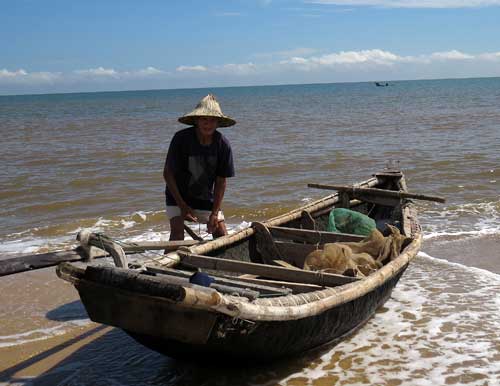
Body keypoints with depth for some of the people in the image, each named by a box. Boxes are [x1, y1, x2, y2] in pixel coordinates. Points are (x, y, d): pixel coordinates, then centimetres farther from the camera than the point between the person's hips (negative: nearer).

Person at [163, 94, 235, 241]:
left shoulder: (222, 144, -15)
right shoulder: (181, 138, -22)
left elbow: (221, 181, -9)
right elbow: (168, 173, -14)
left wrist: (214, 213, -15)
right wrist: (182, 206, -18)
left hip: (206, 198, 3)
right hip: (178, 195, -2)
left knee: (221, 234, -3)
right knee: (178, 232, -20)